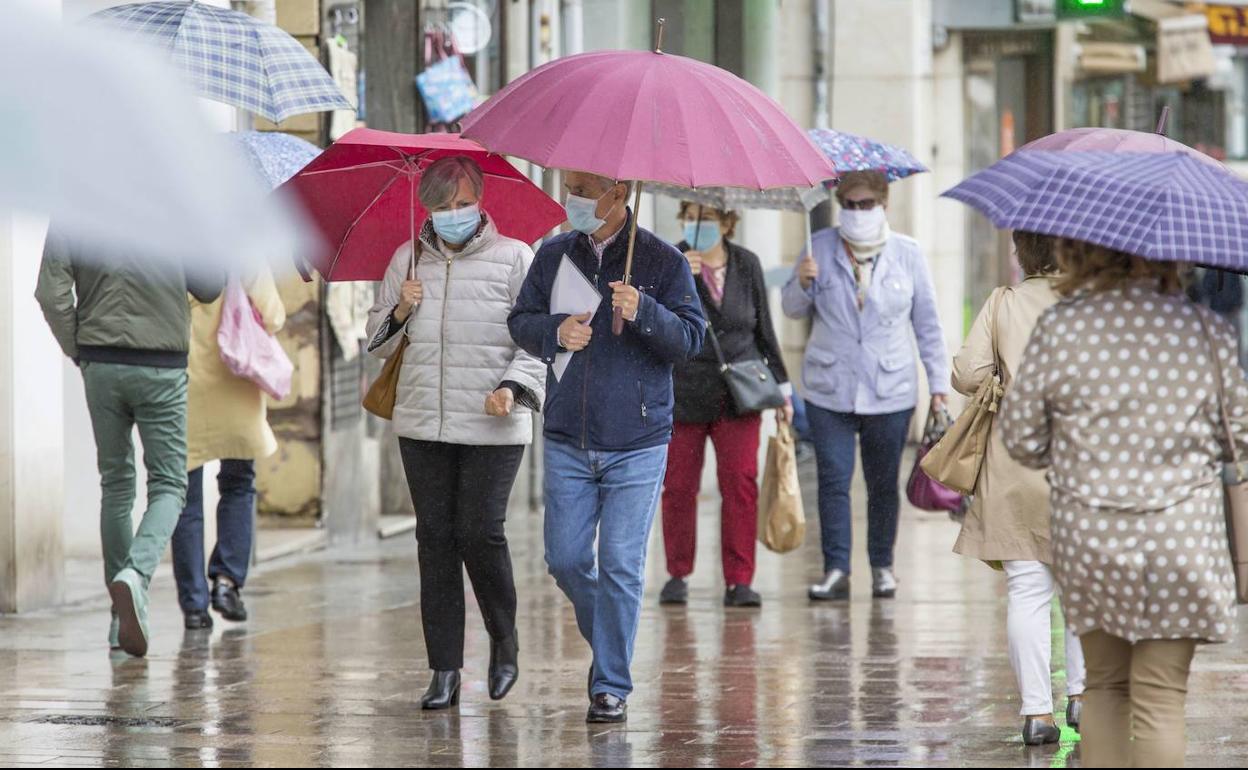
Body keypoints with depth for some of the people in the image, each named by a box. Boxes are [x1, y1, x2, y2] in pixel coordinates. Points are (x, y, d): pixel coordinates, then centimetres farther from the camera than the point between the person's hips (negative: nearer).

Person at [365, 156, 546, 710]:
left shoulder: (513, 258, 1)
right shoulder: (408, 260, 11)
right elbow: (377, 342, 19)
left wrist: (513, 388, -16)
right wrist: (399, 311, -2)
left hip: (492, 428, -4)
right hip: (422, 424, 4)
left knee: (480, 534, -10)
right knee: (435, 539, 2)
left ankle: (505, 643, 16)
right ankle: (444, 671, 5)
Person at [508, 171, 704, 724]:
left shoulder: (661, 261, -3)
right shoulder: (553, 256, 8)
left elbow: (691, 339, -6)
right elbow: (521, 321, 11)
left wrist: (643, 312, -24)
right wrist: (555, 331, -11)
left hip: (636, 445, -4)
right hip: (567, 441, 4)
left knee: (621, 567, -5)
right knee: (565, 559, 4)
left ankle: (611, 686, 1)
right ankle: (607, 641, 29)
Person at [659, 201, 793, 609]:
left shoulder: (746, 264, 6)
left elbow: (764, 328, 14)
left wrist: (782, 386, 15)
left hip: (738, 394, 1)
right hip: (683, 394, -1)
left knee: (740, 482, -8)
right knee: (679, 485, 1)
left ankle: (739, 580, -6)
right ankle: (678, 574, 16)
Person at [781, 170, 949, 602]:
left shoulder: (906, 254, 4)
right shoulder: (822, 248, 4)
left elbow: (927, 324, 9)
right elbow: (794, 310, 11)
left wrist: (939, 383, 6)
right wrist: (802, 283, -12)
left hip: (890, 390, 0)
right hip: (830, 390, 0)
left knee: (883, 483, 7)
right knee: (833, 480, -6)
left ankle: (882, 566, 19)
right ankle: (836, 569, -3)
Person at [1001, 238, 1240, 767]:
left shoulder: (1059, 329, -8)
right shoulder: (1206, 330, -6)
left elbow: (1021, 439, -1)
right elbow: (1237, 434, 3)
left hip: (1088, 539, 1)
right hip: (1182, 537, -1)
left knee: (1104, 685, 17)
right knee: (1160, 696, 2)